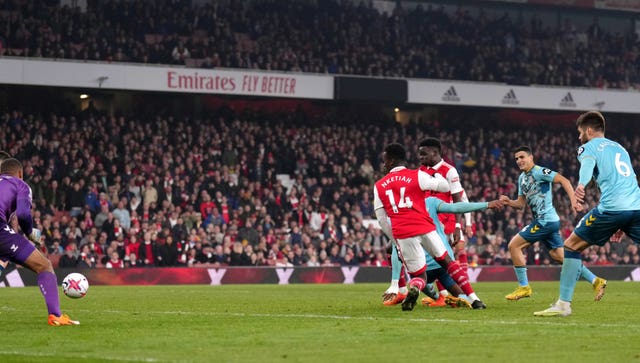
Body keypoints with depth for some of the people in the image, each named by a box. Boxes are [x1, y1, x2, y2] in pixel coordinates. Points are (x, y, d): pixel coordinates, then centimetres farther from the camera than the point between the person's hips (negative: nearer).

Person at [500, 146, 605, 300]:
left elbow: (563, 180, -18)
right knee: (559, 256, 10)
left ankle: (524, 287, -2)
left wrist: (573, 200, -29)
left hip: (545, 220, -10)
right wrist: (509, 202, -1)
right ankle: (595, 281, 13)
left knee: (514, 245, -8)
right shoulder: (522, 178, 17)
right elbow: (521, 203, 20)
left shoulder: (539, 172, -10)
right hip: (550, 220, 10)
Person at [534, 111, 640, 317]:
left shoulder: (589, 147, 9)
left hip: (611, 207, -5)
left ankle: (564, 304, 6)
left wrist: (581, 184, -38)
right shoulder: (619, 148, 29)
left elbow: (588, 162, -16)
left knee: (571, 246, 10)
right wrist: (623, 225, 40)